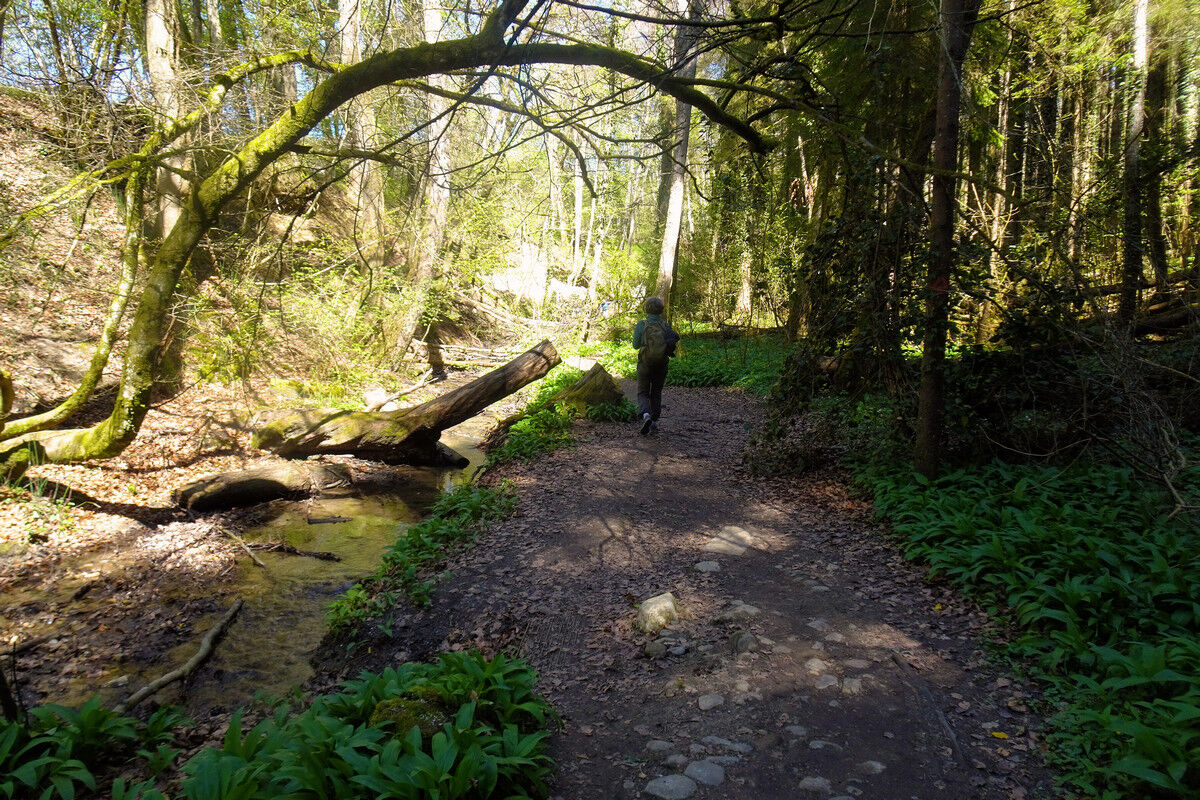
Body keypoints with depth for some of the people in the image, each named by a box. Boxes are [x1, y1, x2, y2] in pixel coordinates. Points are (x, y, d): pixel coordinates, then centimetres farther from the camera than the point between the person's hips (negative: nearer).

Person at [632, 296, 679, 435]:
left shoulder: (641, 325, -9)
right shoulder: (666, 325, -2)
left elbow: (636, 344, -2)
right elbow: (674, 340, 0)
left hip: (645, 363, -2)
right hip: (661, 364, 3)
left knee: (643, 393, 4)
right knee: (656, 393, 17)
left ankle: (645, 415, -23)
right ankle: (655, 422, 19)